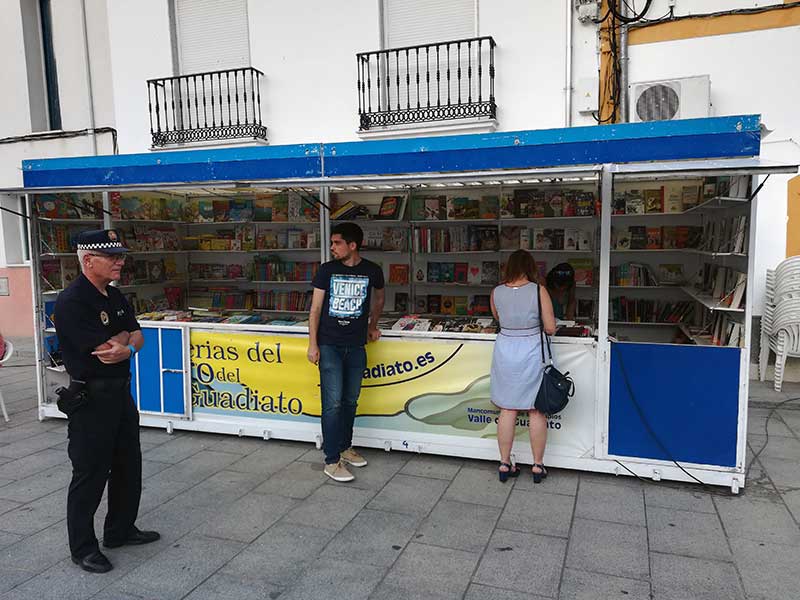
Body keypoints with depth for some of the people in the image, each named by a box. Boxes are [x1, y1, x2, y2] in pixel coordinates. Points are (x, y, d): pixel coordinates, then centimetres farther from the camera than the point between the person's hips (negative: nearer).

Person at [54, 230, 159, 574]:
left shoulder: (116, 298, 9)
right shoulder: (71, 302, -19)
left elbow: (137, 336, 6)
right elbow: (102, 350, -23)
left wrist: (127, 348, -17)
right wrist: (124, 336, -4)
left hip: (121, 393, 9)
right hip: (90, 399, -9)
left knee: (128, 466, 18)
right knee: (90, 474, 4)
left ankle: (120, 530, 35)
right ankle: (82, 547, 21)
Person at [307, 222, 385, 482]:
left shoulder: (372, 271, 0)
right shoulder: (327, 270, -3)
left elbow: (378, 299, 21)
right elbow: (316, 308, -1)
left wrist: (372, 325, 23)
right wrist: (312, 343, -6)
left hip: (356, 346, 2)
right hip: (329, 345, -2)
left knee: (350, 401, 13)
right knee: (333, 403, -6)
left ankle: (345, 447, 31)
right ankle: (332, 461, 1)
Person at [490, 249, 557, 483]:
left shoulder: (496, 292, -1)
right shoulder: (539, 291, -10)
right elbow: (550, 328, -8)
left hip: (505, 352, 3)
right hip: (531, 352, -2)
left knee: (507, 410, 11)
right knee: (536, 411, 9)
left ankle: (505, 464, 18)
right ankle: (537, 466, 19)